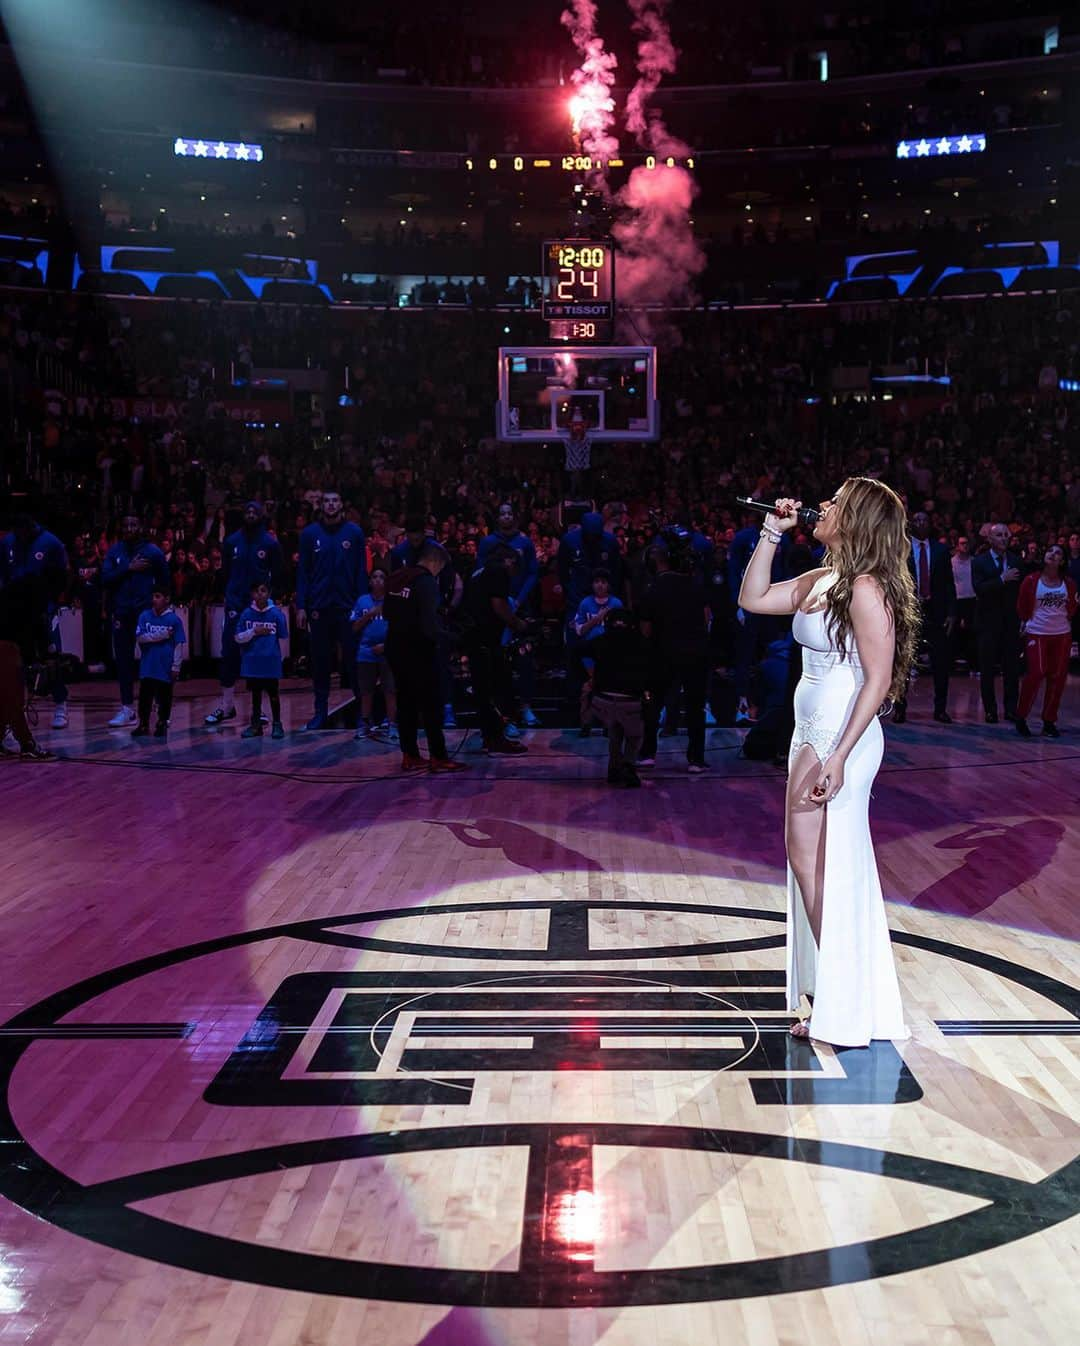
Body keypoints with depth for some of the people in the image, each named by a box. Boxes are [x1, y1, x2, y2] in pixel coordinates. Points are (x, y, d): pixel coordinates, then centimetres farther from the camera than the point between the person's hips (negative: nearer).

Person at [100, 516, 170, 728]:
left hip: (147, 612, -3)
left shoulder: (153, 552, 0)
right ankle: (127, 708, 12)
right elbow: (106, 579, -4)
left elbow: (164, 582, 6)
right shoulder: (114, 551, 7)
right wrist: (129, 569, -11)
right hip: (121, 613, 3)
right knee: (123, 660, 6)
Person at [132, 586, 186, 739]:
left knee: (164, 698, 9)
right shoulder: (144, 616, 0)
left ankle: (162, 724, 22)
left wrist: (176, 667, -8)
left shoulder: (174, 619, -6)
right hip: (147, 666, 2)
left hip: (166, 667, -2)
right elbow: (140, 638, -8)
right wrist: (161, 635, -16)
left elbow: (180, 645, -5)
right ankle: (143, 724, 19)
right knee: (145, 696, 7)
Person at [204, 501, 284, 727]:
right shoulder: (232, 541, 7)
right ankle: (226, 705, 2)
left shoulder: (270, 543, 1)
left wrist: (269, 596, -2)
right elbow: (225, 571, 14)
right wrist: (229, 595, 8)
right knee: (230, 653, -3)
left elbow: (279, 575, 5)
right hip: (236, 606, 2)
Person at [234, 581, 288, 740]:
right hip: (252, 662, 2)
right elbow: (238, 637, 0)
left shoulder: (276, 613, -6)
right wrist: (254, 632, -13)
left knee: (273, 693, 6)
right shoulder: (247, 614, -1)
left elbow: (283, 636, 0)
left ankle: (277, 724, 17)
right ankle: (256, 724, 22)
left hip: (271, 662, -2)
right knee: (255, 693, 12)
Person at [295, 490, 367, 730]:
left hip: (347, 606, -1)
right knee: (320, 660, 7)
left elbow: (361, 571, 2)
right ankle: (320, 711, 14)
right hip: (318, 608, 1)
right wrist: (301, 606, -2)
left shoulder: (354, 532, 2)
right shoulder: (310, 533, 5)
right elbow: (303, 572, 4)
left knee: (352, 658, 1)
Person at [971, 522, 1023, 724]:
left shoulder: (1016, 560, 7)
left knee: (1012, 667, 2)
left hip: (1011, 622, 2)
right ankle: (990, 710, 11)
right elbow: (979, 589, -15)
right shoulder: (979, 562, -1)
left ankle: (1011, 708, 9)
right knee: (987, 669, 3)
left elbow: (1022, 590, 4)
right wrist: (1003, 579, -22)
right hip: (989, 622, -2)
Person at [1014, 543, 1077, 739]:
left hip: (1062, 634, 3)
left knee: (1057, 677, 3)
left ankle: (1049, 721, 13)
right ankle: (1021, 717, 2)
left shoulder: (1069, 583, 4)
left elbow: (1072, 608, 16)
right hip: (1037, 633, -3)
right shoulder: (1031, 581, -4)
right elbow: (1021, 607, 6)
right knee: (1036, 673, -13)